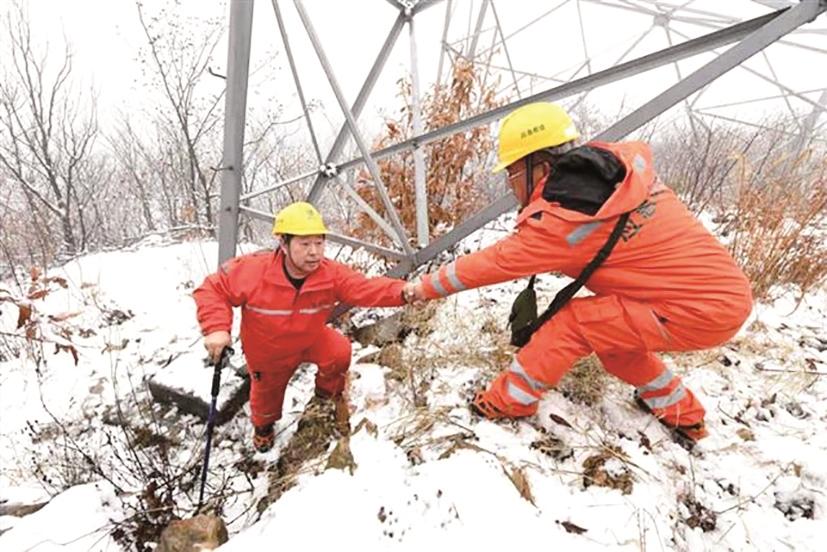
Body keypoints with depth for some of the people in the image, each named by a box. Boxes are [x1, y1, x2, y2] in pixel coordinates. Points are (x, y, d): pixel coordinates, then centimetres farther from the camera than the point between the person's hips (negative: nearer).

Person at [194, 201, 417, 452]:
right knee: (266, 394, 21)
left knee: (340, 352, -24)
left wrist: (401, 291, -60)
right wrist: (216, 329, -39)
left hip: (311, 339, 1)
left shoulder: (331, 274, -30)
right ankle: (263, 427, 61)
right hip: (267, 353, -1)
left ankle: (328, 391, 13)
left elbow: (365, 288, -41)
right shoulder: (252, 270, -35)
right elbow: (212, 290, -24)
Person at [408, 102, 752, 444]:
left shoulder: (564, 221, -21)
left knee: (571, 322, -10)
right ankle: (679, 411, 36)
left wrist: (422, 289, 2)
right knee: (607, 327, 20)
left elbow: (492, 263, -11)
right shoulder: (624, 161, -3)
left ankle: (510, 399, 9)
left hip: (703, 312, -8)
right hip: (728, 291, 8)